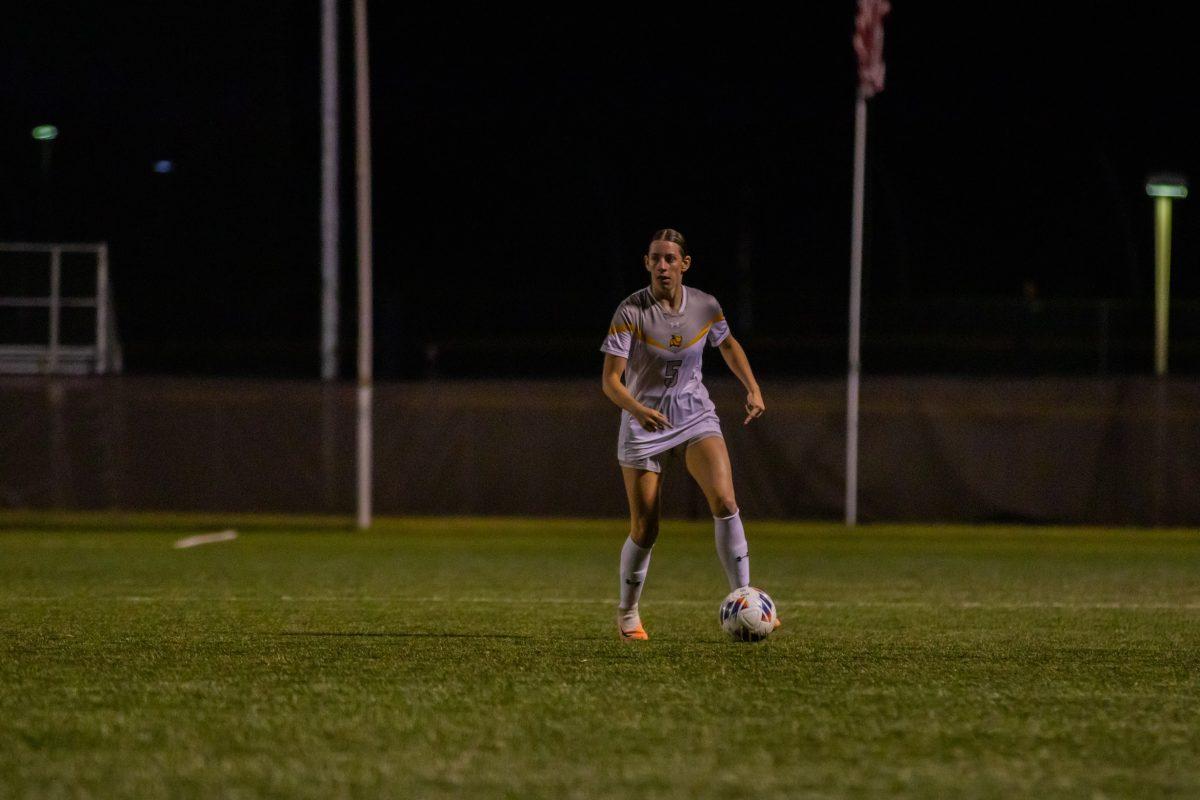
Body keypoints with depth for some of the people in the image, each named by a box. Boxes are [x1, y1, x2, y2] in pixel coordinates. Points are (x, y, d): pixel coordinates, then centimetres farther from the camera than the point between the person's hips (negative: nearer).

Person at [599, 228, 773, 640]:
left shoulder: (705, 307, -5)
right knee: (645, 530, -1)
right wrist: (637, 409, -37)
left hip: (696, 417, 2)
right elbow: (610, 379, -18)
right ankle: (627, 613, 24)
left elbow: (728, 345, 18)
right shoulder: (630, 312, -16)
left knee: (725, 502, -20)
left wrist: (752, 387, 6)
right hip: (644, 422, -2)